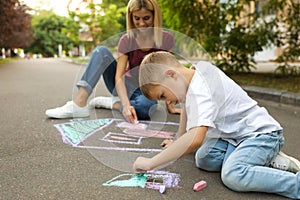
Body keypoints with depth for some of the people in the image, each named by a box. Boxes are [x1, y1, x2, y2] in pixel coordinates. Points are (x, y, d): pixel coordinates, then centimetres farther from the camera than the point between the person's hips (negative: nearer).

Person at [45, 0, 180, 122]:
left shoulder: (165, 39, -8)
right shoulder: (126, 40, -7)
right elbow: (119, 76, -19)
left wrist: (169, 105, -13)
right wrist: (126, 104, -36)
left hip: (148, 92, -2)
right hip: (126, 87, 2)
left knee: (144, 107, -42)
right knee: (101, 51, -22)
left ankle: (112, 103, -13)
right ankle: (79, 104, -32)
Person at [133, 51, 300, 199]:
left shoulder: (198, 92, -27)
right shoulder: (199, 68, 3)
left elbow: (195, 139, -42)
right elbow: (187, 106, 21)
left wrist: (150, 163, -32)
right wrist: (179, 143, 25)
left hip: (263, 133, -10)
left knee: (232, 176, -32)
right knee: (204, 159, -9)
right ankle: (266, 157, -1)